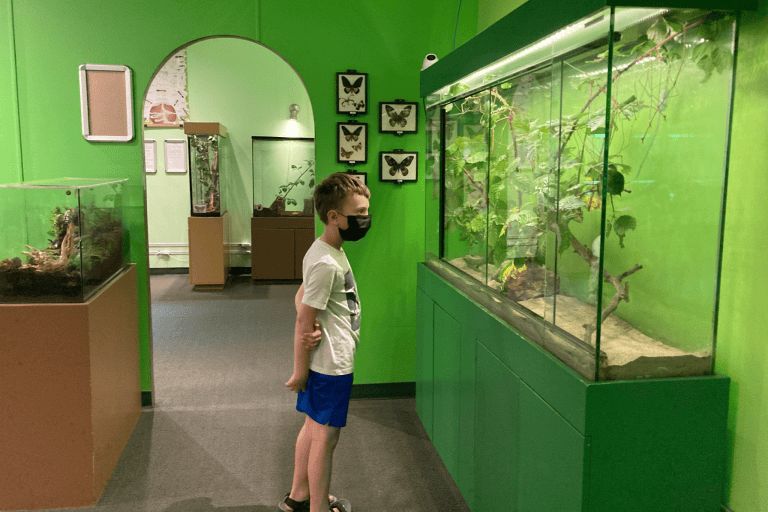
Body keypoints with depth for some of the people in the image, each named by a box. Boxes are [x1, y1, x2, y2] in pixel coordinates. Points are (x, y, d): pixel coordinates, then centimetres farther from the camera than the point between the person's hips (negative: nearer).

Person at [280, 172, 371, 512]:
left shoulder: (329, 251, 7)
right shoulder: (326, 263, -24)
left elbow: (302, 295, 12)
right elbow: (303, 323, -21)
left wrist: (310, 323, -9)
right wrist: (300, 372, -13)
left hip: (326, 359, 10)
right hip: (333, 363, -10)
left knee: (313, 426, 20)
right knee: (326, 436, 4)